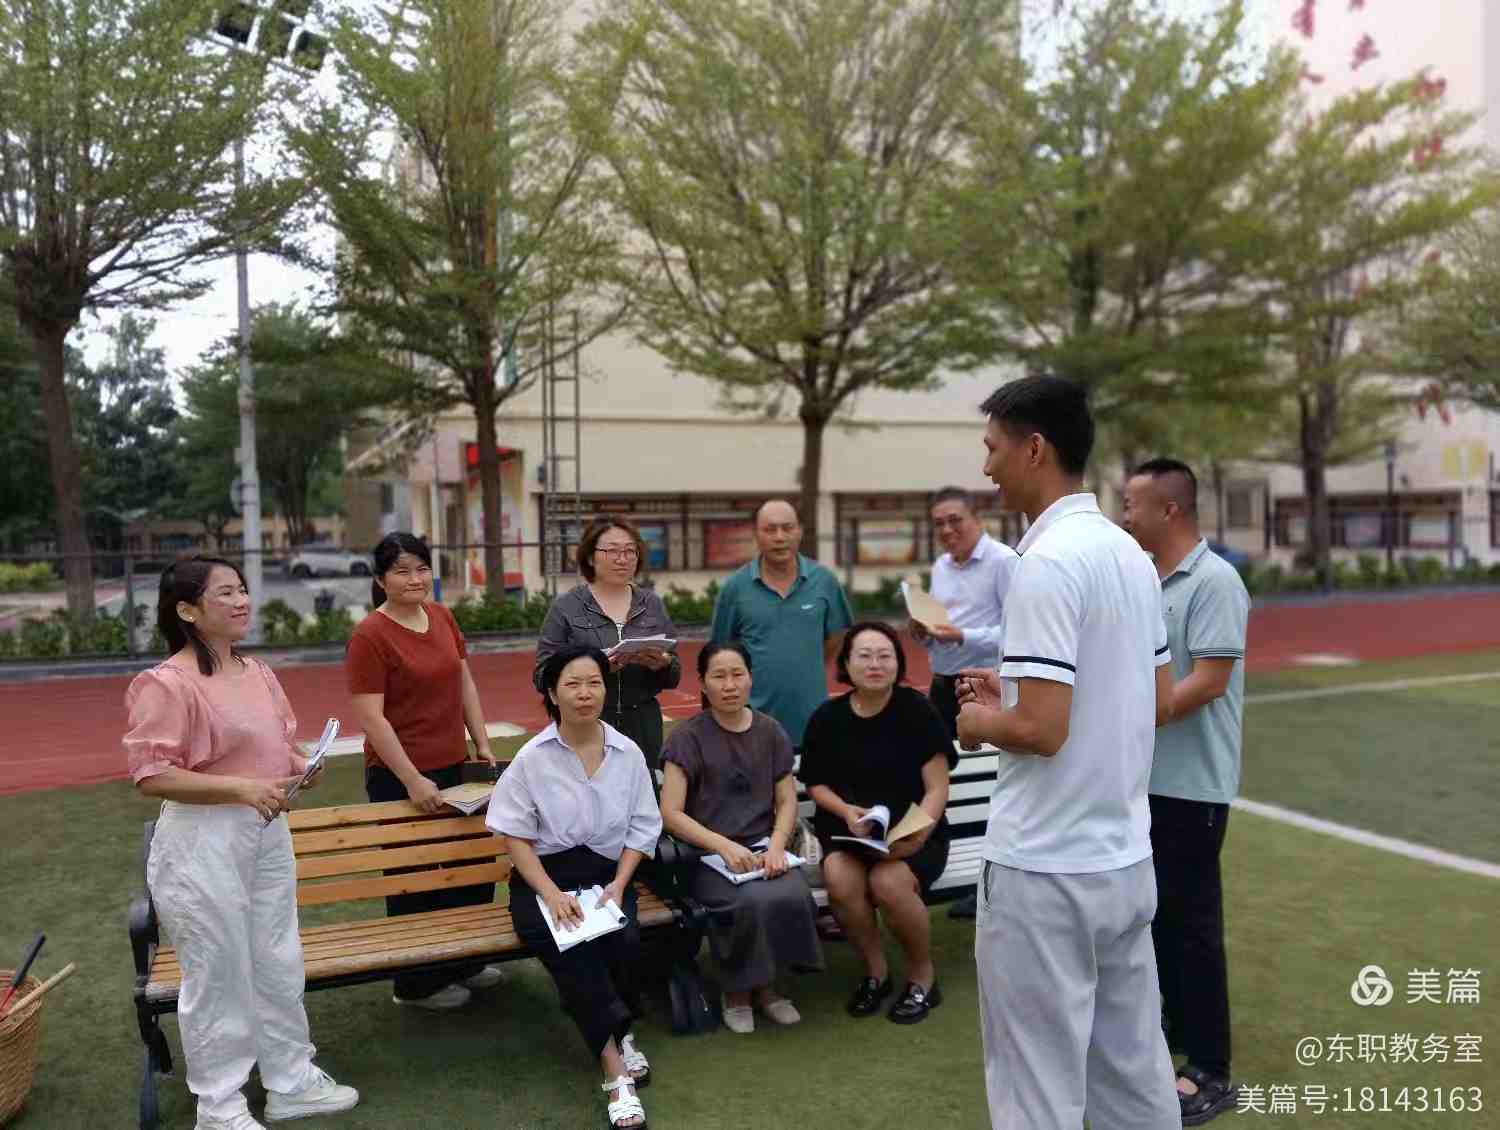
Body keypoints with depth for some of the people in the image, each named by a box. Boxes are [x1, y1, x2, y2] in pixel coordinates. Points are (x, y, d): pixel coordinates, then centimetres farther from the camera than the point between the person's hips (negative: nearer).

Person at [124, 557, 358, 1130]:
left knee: (278, 964, 17)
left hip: (266, 831, 8)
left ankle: (291, 1082, 34)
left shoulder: (258, 673, 7)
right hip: (202, 842, -8)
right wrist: (240, 787, -26)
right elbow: (150, 775, -20)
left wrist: (300, 767, -2)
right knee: (218, 974, 4)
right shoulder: (166, 684, -17)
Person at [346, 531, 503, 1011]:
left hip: (453, 767, 7)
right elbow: (371, 718, -18)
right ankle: (417, 984, 24)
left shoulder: (442, 617, 6)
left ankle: (466, 962, 36)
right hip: (400, 776, -7)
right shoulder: (369, 635, -15)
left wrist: (482, 744, 9)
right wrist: (412, 781, -19)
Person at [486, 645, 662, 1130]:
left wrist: (617, 886, -9)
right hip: (545, 875, -2)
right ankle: (616, 1065, -24)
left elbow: (642, 829, 6)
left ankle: (613, 1034, 1)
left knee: (626, 941, -28)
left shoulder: (628, 753, 2)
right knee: (574, 951, -31)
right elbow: (516, 836, -4)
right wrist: (552, 894, -16)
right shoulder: (532, 758, -5)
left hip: (607, 872, 2)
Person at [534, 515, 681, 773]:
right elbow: (542, 677, -5)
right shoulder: (565, 608, 1)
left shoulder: (652, 604, 10)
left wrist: (662, 664, -10)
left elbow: (674, 677, 12)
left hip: (644, 730, 3)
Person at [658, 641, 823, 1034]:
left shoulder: (770, 732, 9)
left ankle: (764, 984, 1)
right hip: (706, 855, -3)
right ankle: (737, 990, -2)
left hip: (763, 849, 3)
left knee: (793, 895, -28)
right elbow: (671, 814, -7)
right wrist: (724, 846, -20)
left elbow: (787, 801, 11)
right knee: (753, 900, -32)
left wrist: (776, 845, -9)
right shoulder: (688, 736, -2)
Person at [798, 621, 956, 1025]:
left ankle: (923, 973, 0)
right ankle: (875, 970, 0)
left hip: (910, 830, -2)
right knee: (840, 879, -30)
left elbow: (937, 788, -7)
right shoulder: (827, 717, 3)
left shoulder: (916, 710, -7)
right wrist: (846, 811, -10)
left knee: (889, 882, -32)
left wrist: (919, 832, -25)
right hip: (847, 829, 2)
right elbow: (816, 783, 11)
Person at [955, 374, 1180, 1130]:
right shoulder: (1129, 553, 8)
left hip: (1046, 868, -9)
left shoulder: (1047, 563, -20)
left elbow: (1041, 729, -25)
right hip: (1124, 855, 9)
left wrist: (980, 722, -4)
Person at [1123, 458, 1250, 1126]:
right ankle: (1176, 1024, 35)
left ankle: (1211, 1073, 10)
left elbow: (1207, 681, -22)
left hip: (1190, 782, -8)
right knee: (1157, 908, 18)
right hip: (1145, 776, 8)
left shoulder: (1214, 581, -16)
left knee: (1191, 918, -1)